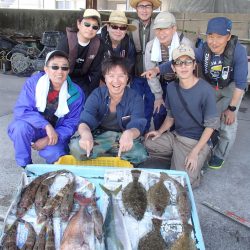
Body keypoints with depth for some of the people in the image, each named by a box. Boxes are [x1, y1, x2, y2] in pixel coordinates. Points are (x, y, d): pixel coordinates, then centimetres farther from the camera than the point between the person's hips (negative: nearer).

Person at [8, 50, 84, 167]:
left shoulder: (76, 93, -13)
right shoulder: (34, 81, -15)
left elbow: (71, 124, -9)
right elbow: (21, 110, -20)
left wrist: (48, 140, -21)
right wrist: (46, 125, -34)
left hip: (55, 134, 0)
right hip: (32, 129, 0)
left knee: (57, 157, -27)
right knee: (21, 126, -33)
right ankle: (26, 166, -9)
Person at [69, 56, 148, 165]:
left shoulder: (135, 98, -10)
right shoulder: (97, 95, -8)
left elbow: (137, 124, -25)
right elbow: (85, 120, -23)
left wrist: (129, 134, -53)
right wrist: (85, 133, -50)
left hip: (124, 138, 0)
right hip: (100, 136, 0)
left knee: (140, 155, -30)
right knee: (76, 147, -28)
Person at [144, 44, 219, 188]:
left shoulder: (205, 90, -19)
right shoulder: (172, 87, 0)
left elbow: (211, 125, -15)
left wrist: (194, 152, -20)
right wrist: (160, 131, -6)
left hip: (197, 141, -6)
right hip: (175, 136, 6)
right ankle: (178, 158, 7)